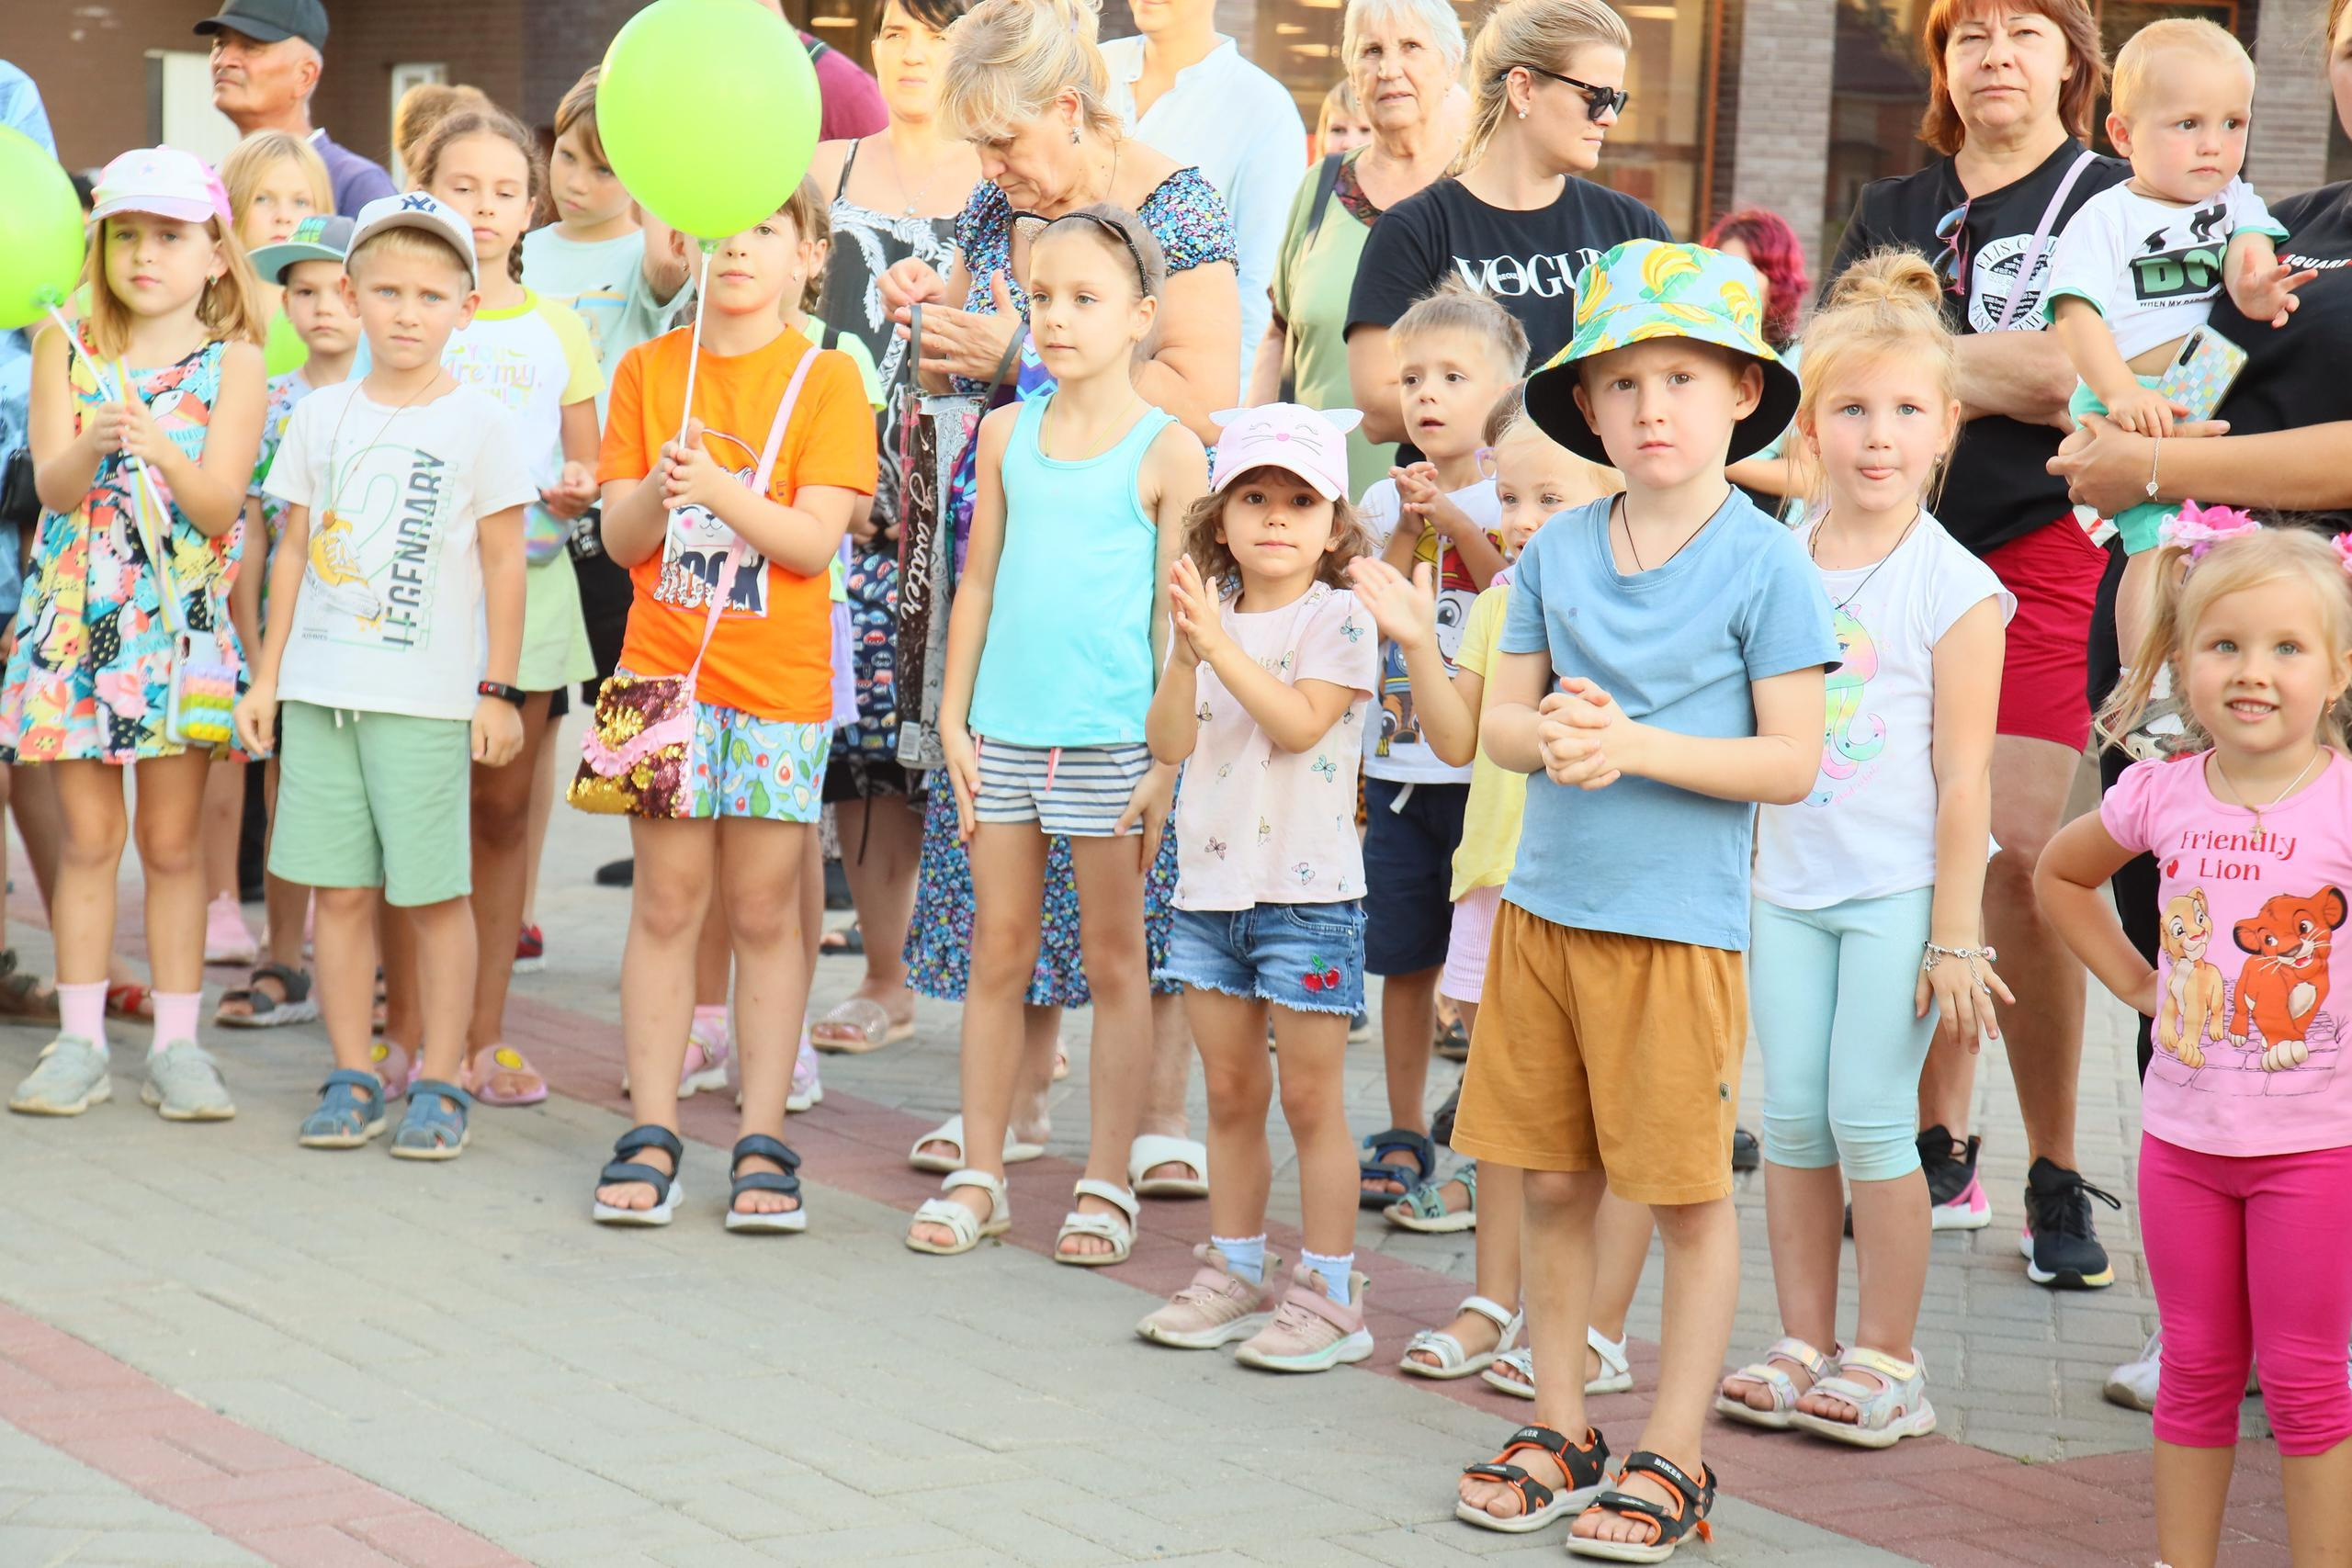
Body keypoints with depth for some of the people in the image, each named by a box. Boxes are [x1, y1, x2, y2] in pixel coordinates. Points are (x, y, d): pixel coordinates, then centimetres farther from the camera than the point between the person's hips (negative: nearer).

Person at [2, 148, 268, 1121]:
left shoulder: (231, 362, -1)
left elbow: (221, 504, -9)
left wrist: (165, 453, -27)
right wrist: (94, 445, -28)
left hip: (180, 621, -1)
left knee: (172, 840, 4)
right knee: (89, 835, 4)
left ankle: (177, 1044, 10)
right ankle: (80, 1042, 11)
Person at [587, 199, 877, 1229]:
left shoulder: (825, 380, -1)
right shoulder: (648, 370, 7)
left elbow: (815, 542, -8)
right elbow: (619, 540, 5)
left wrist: (718, 486, -20)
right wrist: (657, 489, -16)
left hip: (779, 682, -2)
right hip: (664, 669, 2)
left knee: (764, 911, 2)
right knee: (666, 902, 2)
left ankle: (763, 1141, 8)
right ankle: (651, 1134, 8)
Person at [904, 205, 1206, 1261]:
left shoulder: (1168, 451, -4)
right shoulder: (1007, 434, 8)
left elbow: (1177, 611, -4)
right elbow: (979, 581, 11)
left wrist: (1171, 758, -8)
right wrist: (954, 717, 6)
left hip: (1113, 737, -4)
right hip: (1004, 728, 4)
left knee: (1114, 958, 5)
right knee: (997, 953, 9)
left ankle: (1106, 1185, 13)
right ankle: (979, 1174, 17)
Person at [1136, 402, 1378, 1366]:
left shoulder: (1337, 621, -8)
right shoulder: (1211, 620, 8)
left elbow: (1299, 722, -22)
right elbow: (1170, 742, -1)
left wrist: (1220, 641, -26)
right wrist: (1185, 651, -16)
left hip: (1306, 889, -6)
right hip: (1211, 884, 6)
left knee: (1310, 1097, -1)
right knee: (1231, 1093, 13)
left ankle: (1328, 1295, 5)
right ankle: (1234, 1274, 24)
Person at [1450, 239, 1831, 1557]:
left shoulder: (1767, 565, -7)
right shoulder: (1557, 552, 6)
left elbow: (1791, 761, -10)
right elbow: (1501, 717, 9)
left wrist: (1635, 746, -19)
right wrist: (1553, 737, -14)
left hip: (1681, 920, -4)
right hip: (1546, 905, 5)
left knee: (1693, 1191, 3)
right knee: (1555, 1183, 12)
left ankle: (1674, 1458, 14)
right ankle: (1560, 1431, 26)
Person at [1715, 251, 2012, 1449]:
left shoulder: (1954, 588, -9)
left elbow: (1961, 775, -9)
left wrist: (1955, 936, -11)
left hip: (1899, 889, -5)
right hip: (1788, 882, 5)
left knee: (1869, 1117, -4)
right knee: (1792, 1117, 8)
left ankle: (1886, 1358, 9)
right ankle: (1803, 1345, 19)